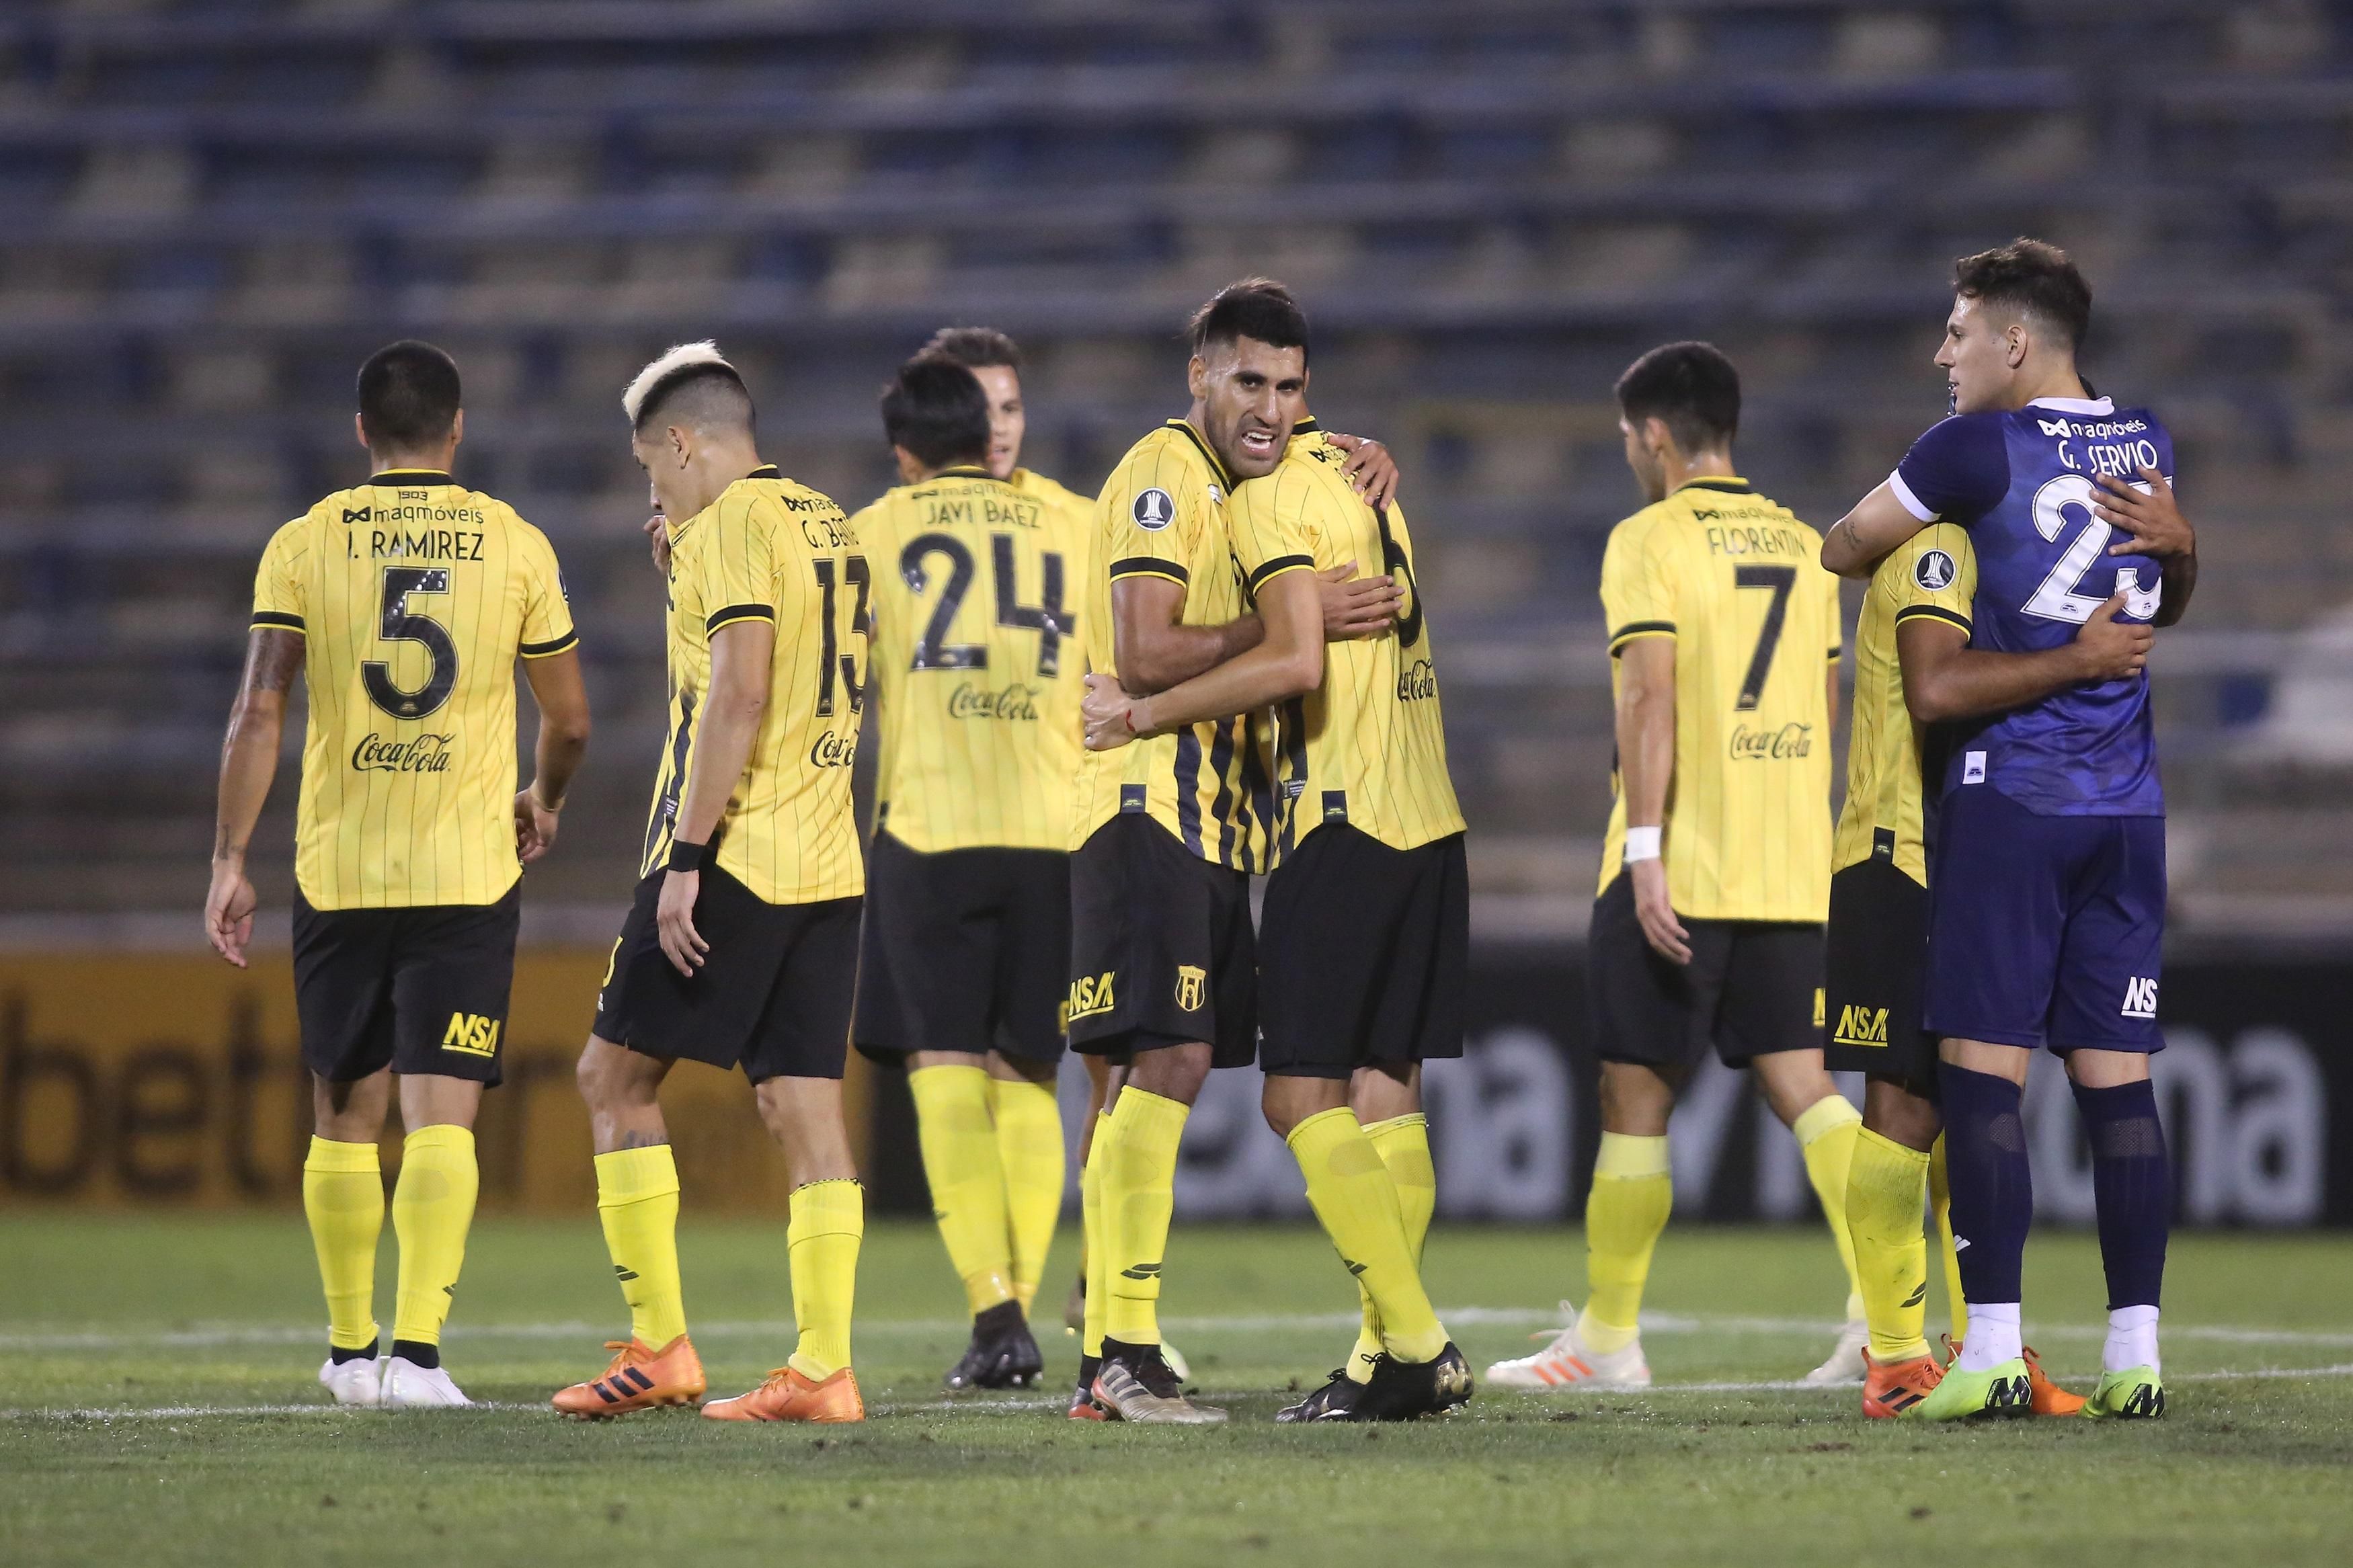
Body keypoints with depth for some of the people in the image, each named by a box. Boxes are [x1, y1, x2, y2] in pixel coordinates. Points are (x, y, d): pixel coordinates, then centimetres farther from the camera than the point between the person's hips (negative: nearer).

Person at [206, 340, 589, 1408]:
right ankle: (417, 1350, -19)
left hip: (338, 872, 1)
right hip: (470, 876, -1)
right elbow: (568, 721, 8)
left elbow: (258, 712, -5)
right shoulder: (515, 547, 1)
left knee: (345, 1117, 14)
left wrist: (230, 860, -1)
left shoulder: (304, 545, 1)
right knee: (441, 1118, -5)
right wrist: (544, 800, 29)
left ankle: (351, 1351, 22)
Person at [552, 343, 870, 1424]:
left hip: (735, 853, -8)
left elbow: (739, 694, -17)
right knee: (804, 1103, 3)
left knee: (616, 1075, 1)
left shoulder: (732, 523, -8)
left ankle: (660, 1346, -2)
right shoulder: (832, 528, 17)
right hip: (828, 866, 8)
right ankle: (823, 1368, -3)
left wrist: (686, 857, -18)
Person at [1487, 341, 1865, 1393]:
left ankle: (1608, 1337, 8)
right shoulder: (1803, 546, 14)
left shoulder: (1650, 540, -6)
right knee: (1797, 1079, 3)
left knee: (1635, 1095, 2)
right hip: (1789, 869, 6)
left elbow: (1650, 697, -16)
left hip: (1678, 866, -6)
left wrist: (1645, 847, -19)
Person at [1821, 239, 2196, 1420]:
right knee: (2118, 1081, 5)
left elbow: (1844, 549, 6)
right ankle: (2135, 1354, 3)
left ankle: (1993, 1351, -12)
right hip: (2126, 805, 6)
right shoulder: (2145, 443, 12)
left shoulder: (1981, 449, -7)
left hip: (2008, 795, -6)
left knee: (1983, 1070, -6)